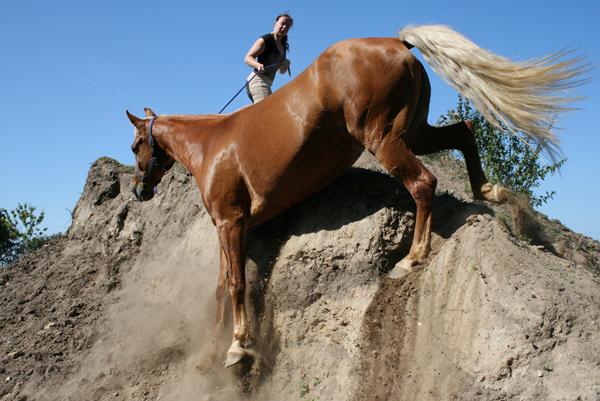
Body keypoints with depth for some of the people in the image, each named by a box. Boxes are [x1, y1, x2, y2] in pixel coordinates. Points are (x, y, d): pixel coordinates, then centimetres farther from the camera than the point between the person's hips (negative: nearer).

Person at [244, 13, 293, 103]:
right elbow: (248, 58, -14)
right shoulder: (265, 40, -5)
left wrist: (285, 65, 1)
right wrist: (258, 65, -34)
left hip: (267, 83, 9)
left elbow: (282, 71, 24)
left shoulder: (283, 46, 18)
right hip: (258, 80, -9)